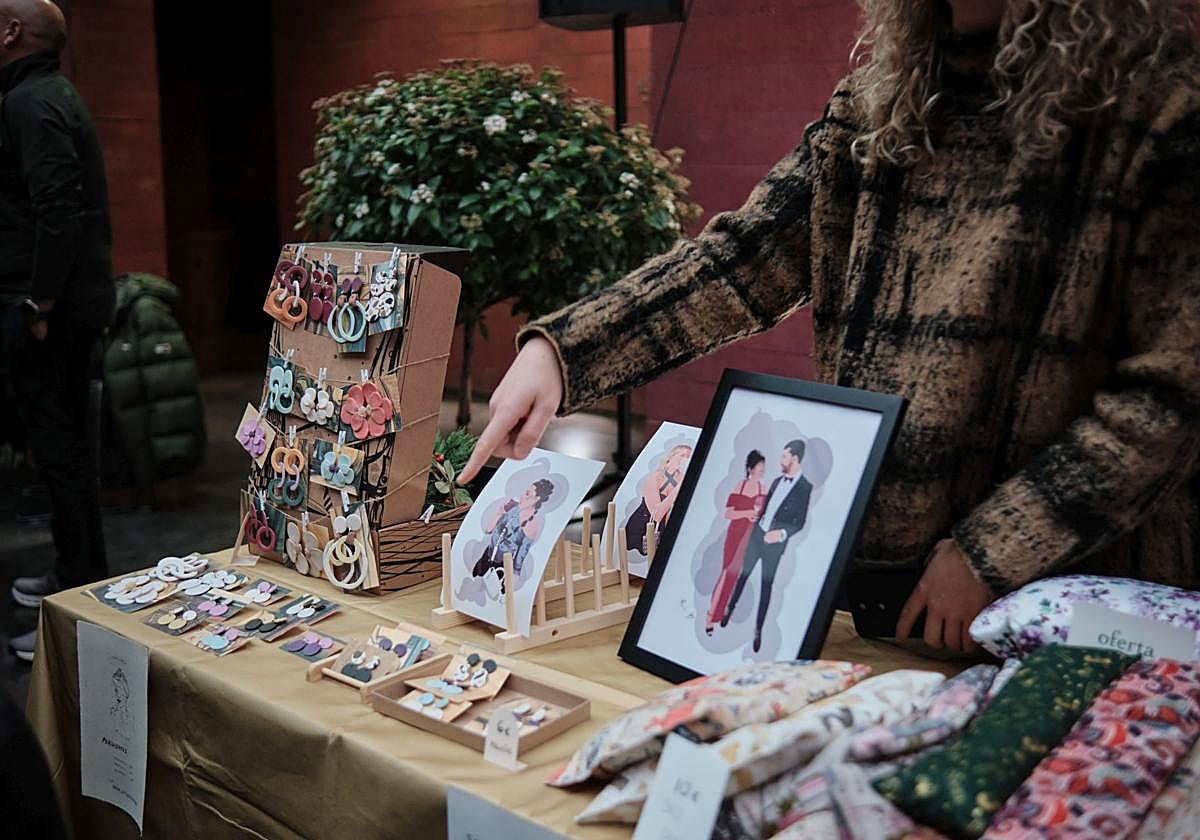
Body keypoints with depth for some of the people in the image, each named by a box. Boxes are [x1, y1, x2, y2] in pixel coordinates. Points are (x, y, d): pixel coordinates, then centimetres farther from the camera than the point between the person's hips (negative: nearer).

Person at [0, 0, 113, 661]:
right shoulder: (56, 97, 18)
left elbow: (56, 210, -24)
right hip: (76, 298, 10)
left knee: (59, 452, -6)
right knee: (65, 445, 18)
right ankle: (74, 575, 30)